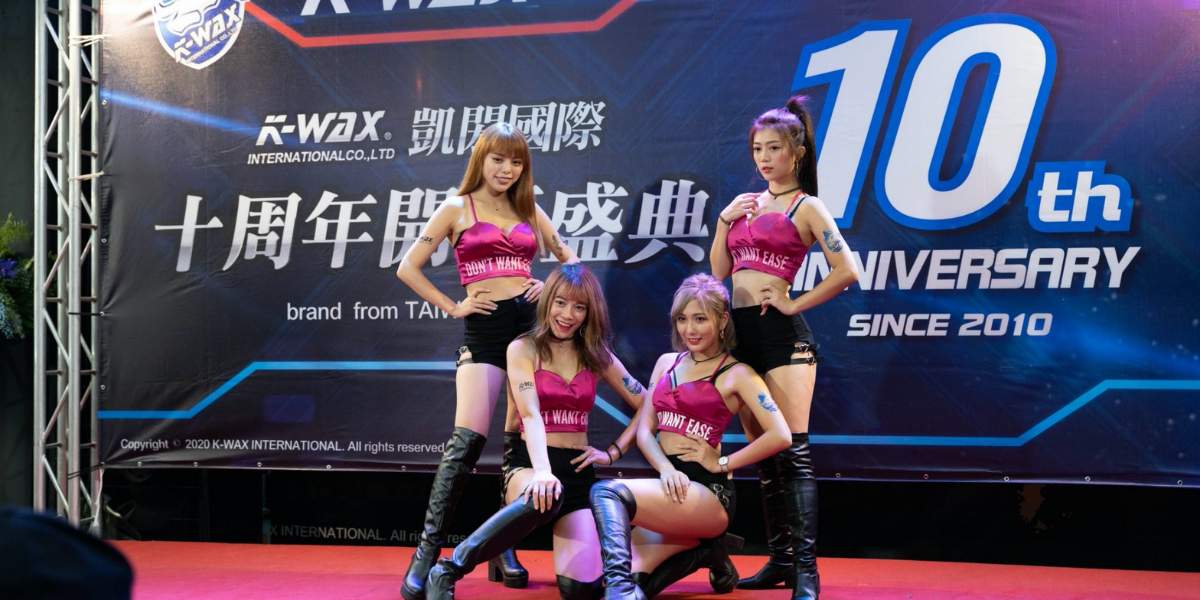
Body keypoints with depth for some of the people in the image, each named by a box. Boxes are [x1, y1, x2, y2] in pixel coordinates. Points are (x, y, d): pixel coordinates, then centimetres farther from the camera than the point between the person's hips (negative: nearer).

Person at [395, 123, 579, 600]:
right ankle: (427, 553, -17)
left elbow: (569, 258, 23)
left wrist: (550, 285, 4)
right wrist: (452, 307, -4)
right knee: (468, 438, -17)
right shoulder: (457, 210, 5)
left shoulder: (528, 212, 14)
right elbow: (408, 268, 2)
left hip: (532, 323, 4)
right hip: (485, 329, -4)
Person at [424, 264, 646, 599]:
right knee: (546, 497, -44)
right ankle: (448, 571, -30)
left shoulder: (597, 355, 10)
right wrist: (542, 471, -32)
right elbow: (530, 414, -15)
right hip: (531, 466, -3)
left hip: (579, 474, 3)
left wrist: (613, 452, 5)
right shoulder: (524, 349, 0)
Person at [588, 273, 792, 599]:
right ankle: (704, 553, 14)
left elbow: (780, 436, -14)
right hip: (671, 487, 7)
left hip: (707, 492, -7)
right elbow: (644, 429, 9)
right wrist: (666, 469, -11)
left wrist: (722, 463, -9)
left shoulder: (736, 374, -2)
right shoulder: (667, 363, 17)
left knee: (607, 492, -29)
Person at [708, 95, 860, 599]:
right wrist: (724, 220, 3)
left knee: (792, 451, -12)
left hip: (781, 333, -7)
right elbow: (719, 271, 14)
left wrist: (794, 304, -9)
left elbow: (846, 272, -12)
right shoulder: (745, 204, 17)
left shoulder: (806, 208, -2)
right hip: (741, 331, 7)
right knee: (762, 453, 9)